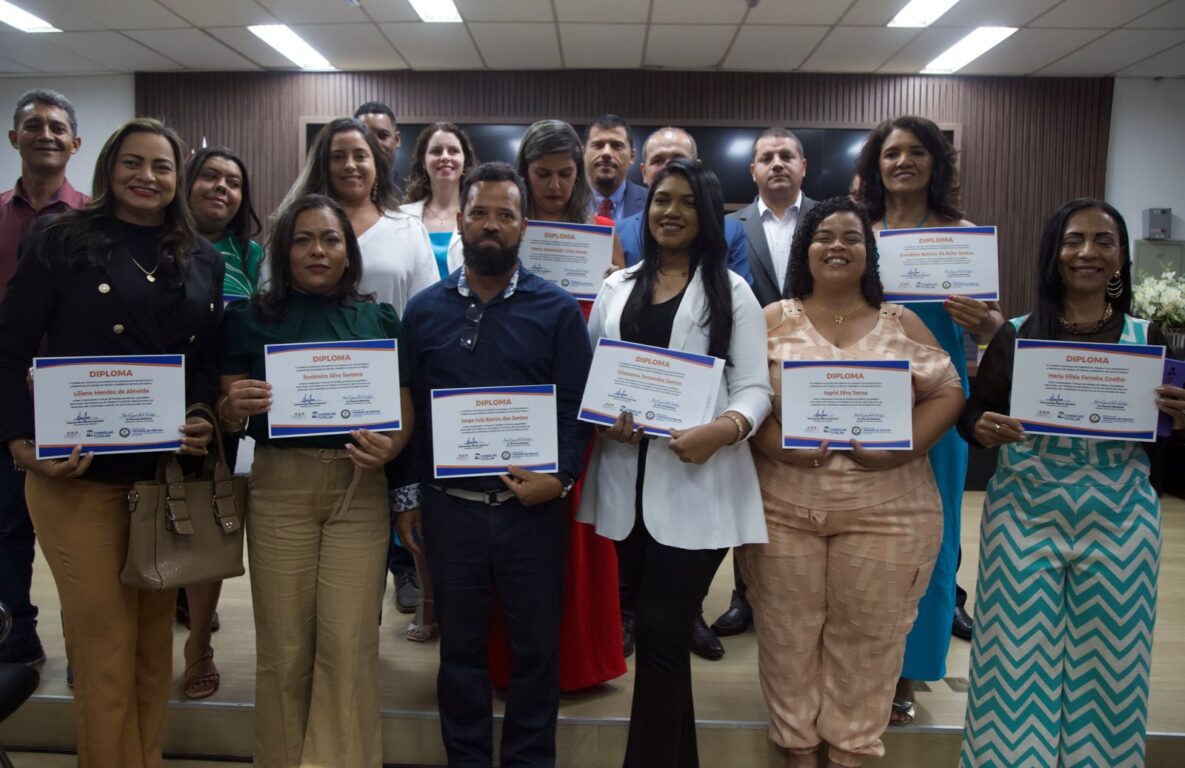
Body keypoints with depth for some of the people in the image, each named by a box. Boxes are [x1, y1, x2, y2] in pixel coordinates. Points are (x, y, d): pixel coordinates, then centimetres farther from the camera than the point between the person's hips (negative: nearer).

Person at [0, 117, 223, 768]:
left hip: (169, 474, 4)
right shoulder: (61, 243, 0)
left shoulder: (203, 261, 10)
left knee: (154, 643, 15)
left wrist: (208, 422, -6)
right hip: (79, 476, -3)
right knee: (105, 649, 3)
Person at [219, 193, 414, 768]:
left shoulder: (380, 320, 9)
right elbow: (229, 417, 7)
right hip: (279, 487, 0)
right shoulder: (252, 319, 8)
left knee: (349, 646, -1)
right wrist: (235, 407, -15)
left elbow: (405, 410, 7)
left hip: (359, 489, 0)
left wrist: (389, 447, -13)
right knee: (283, 648, 6)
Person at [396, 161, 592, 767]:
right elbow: (408, 409, 6)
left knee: (536, 647, 11)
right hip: (448, 507, 2)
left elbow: (575, 406, -4)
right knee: (460, 646, 15)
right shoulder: (424, 310, 6)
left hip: (532, 507, -1)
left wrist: (559, 477, -17)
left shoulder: (557, 310, -1)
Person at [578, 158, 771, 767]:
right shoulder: (616, 288, 14)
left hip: (695, 483, -3)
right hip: (627, 480, 4)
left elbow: (754, 388, -2)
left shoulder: (731, 291, 4)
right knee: (659, 629, 14)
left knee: (660, 630, -3)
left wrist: (721, 431, -22)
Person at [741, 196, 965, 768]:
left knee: (867, 634, 10)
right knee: (789, 632, 10)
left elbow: (947, 393, 3)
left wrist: (903, 446, -13)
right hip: (784, 506, 0)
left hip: (886, 510, 1)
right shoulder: (774, 320, 4)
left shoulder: (901, 323, 7)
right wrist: (774, 444, -18)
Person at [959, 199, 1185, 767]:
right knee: (1019, 656, 3)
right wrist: (982, 428, -21)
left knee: (1107, 661, 9)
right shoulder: (1016, 334, 0)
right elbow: (974, 413, 1)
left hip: (1118, 522, 1)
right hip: (1025, 518, -1)